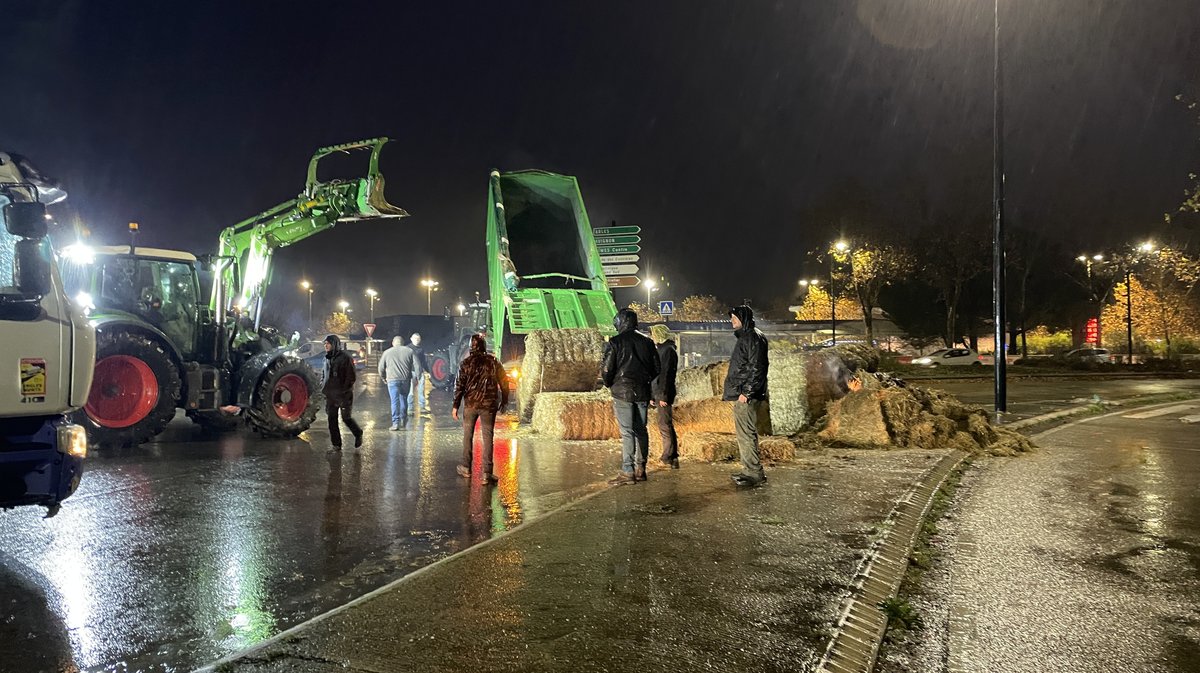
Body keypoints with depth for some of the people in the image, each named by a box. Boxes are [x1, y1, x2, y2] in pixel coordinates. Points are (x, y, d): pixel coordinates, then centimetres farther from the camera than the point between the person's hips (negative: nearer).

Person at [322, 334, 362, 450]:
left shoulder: (345, 357, -11)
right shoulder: (327, 358, 11)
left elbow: (352, 377, -12)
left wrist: (343, 390, -16)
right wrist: (324, 389, 10)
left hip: (344, 394, -6)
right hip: (331, 395, 7)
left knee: (346, 418, 0)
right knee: (332, 419, 3)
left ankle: (358, 434, 26)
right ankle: (336, 444, 11)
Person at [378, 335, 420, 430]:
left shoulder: (387, 352, 7)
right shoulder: (409, 351, 7)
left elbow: (381, 368, 9)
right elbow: (417, 366, 1)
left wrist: (383, 378, 24)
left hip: (393, 380, -1)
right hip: (406, 379, 2)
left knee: (395, 401, -1)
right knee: (404, 399, 18)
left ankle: (395, 423, -6)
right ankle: (403, 419, 24)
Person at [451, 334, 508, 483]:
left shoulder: (467, 363, -3)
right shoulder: (494, 362, 0)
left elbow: (460, 385, -5)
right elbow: (504, 383, 4)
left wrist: (455, 405, -1)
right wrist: (504, 401, 17)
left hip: (470, 404, 0)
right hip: (488, 405, 0)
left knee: (468, 436, 15)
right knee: (487, 437, 2)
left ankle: (466, 468, 21)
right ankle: (486, 472, -3)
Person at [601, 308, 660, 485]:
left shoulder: (615, 343, -9)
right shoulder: (647, 342, 6)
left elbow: (607, 370, -9)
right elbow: (656, 369, 10)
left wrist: (609, 384, 11)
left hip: (622, 392, -4)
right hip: (642, 392, 5)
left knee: (626, 432, -5)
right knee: (641, 430, 12)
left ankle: (628, 472, -6)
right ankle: (640, 469, 17)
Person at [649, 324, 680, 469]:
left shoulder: (668, 350, -10)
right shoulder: (661, 350, 18)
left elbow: (666, 374, -17)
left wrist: (663, 396, -20)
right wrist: (652, 395, 19)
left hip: (664, 394, -9)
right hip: (658, 393, 9)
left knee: (665, 425, -7)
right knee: (664, 425, 10)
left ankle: (670, 457, -4)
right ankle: (670, 457, 14)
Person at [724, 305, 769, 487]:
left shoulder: (753, 338, -13)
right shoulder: (745, 337, 19)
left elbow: (756, 368, -20)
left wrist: (746, 392, -22)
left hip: (747, 396, -11)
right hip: (742, 395, 11)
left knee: (747, 433, -9)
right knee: (744, 433, 15)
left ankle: (755, 473, -5)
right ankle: (750, 470, 22)